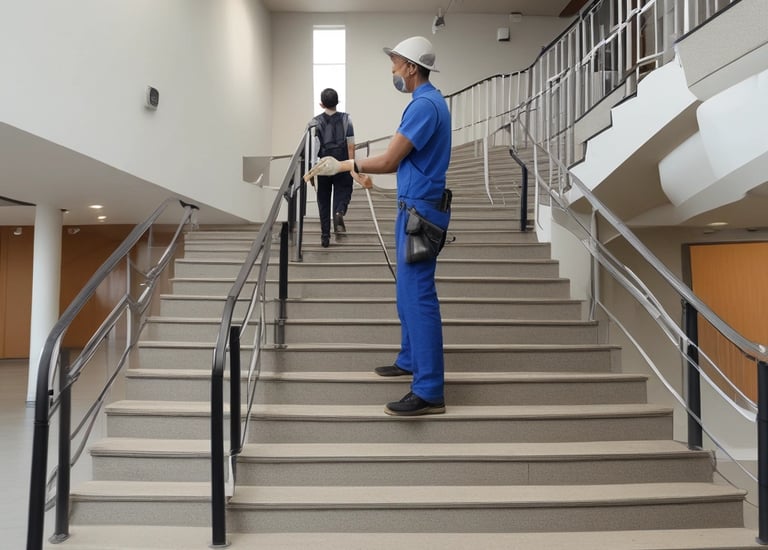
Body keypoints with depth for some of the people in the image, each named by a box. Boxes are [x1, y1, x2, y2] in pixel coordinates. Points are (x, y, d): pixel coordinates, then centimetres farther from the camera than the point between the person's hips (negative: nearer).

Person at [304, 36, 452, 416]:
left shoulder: (424, 104, -17)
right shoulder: (428, 100, 16)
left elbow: (388, 161, -19)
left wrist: (344, 165, -6)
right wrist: (365, 170, 25)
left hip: (420, 210, -11)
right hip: (415, 207, 11)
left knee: (419, 296, -10)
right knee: (408, 292, 18)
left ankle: (429, 391, -5)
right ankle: (410, 360, 32)